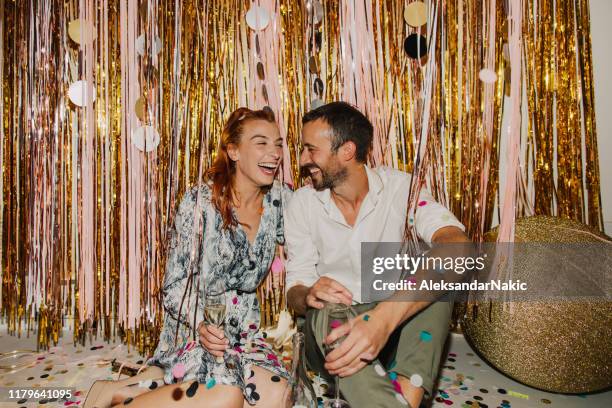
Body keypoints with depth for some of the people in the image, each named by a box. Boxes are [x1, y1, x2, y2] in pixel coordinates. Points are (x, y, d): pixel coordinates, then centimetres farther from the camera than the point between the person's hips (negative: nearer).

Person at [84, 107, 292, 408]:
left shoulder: (280, 199, -1)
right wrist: (200, 325, -26)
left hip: (242, 328, 5)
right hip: (192, 326, -5)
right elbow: (175, 281, -9)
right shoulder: (200, 202, -14)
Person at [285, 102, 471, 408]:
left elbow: (458, 248, -30)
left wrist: (386, 315, -44)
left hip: (401, 327, 1)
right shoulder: (302, 203, -4)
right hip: (331, 335, 0)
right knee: (327, 312, -34)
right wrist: (309, 296, -29)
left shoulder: (401, 187, -11)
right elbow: (295, 289, -3)